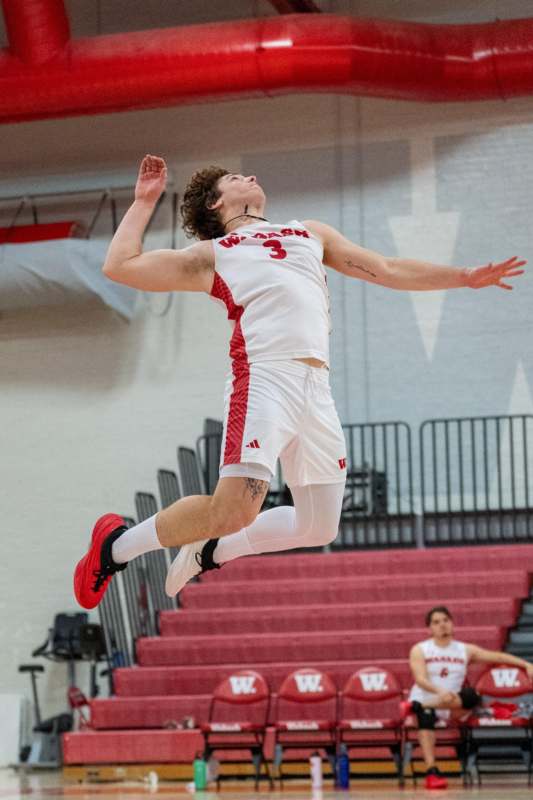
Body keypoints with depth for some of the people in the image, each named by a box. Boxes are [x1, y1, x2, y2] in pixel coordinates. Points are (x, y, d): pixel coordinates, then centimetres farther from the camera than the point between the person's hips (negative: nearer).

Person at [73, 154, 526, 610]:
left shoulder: (310, 233, 33)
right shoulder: (210, 255, 20)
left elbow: (388, 270, 34)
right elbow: (120, 266, 15)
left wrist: (465, 277, 30)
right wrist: (145, 200, 23)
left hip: (317, 389, 5)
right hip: (266, 374, -5)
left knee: (319, 527, 4)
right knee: (235, 509, -22)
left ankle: (210, 550, 24)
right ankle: (118, 545, -2)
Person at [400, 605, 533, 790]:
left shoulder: (465, 650, 12)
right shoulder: (419, 650, 1)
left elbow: (497, 656, 10)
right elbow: (420, 679, -13)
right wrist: (439, 691, -34)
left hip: (451, 706, 2)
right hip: (423, 699, -2)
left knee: (471, 696, -32)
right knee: (426, 718, -39)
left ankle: (415, 707, -32)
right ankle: (431, 773, -48)